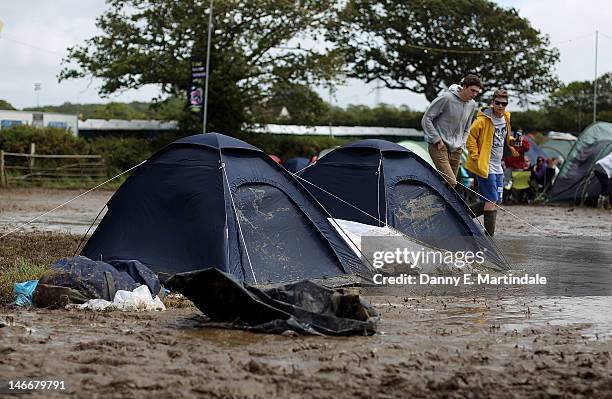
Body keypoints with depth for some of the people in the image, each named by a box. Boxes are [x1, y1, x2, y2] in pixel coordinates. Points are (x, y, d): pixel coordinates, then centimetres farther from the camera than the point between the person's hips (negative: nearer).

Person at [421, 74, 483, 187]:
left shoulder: (472, 104, 5)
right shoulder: (446, 98, -16)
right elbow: (426, 119, -11)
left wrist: (461, 145, 9)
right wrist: (437, 140, -12)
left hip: (456, 150, 7)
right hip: (439, 147, -7)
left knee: (451, 184, 5)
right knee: (450, 182, -20)